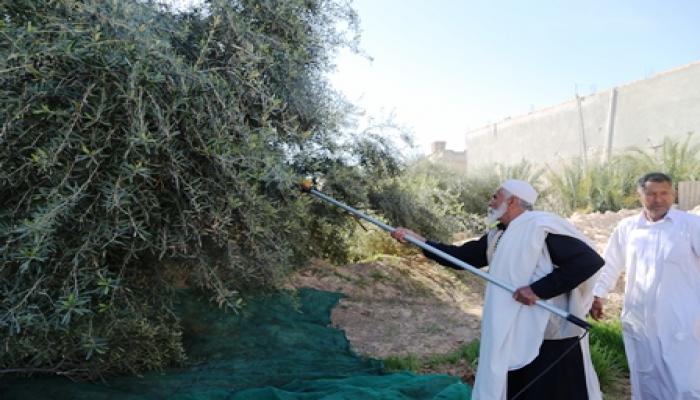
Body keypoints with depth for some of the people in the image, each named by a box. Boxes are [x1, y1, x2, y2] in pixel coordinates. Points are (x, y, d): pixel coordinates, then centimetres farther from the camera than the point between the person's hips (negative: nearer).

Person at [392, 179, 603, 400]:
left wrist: (538, 289, -24)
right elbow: (460, 256, 14)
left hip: (550, 339, -8)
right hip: (513, 337, 8)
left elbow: (591, 260, -22)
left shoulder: (543, 227, -17)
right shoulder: (496, 238, 8)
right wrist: (418, 239, 9)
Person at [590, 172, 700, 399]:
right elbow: (610, 264, 12)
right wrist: (598, 294, 7)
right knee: (646, 381, 17)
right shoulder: (626, 227, 5)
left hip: (681, 321, -3)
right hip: (639, 319, 3)